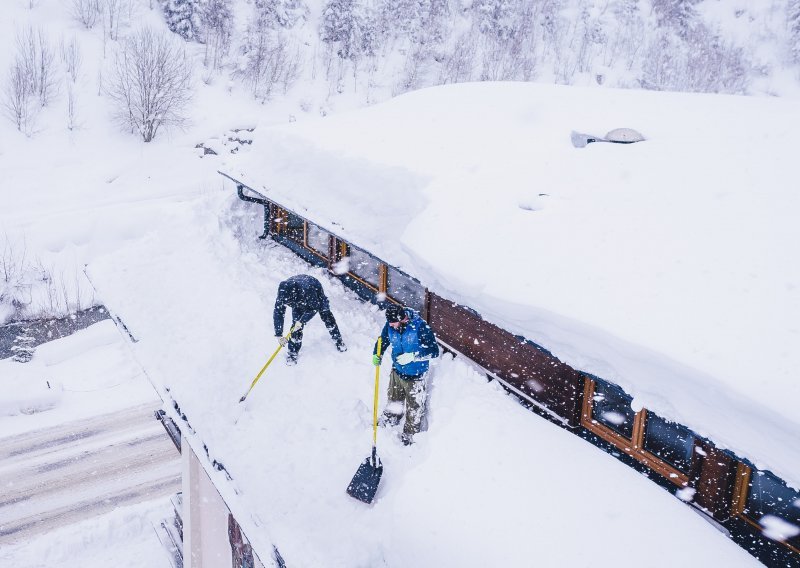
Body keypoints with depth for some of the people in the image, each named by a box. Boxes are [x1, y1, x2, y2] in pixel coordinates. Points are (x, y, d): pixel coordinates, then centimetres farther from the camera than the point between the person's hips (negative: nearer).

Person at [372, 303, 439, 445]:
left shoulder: (420, 326, -28)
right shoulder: (390, 325, -13)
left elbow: (434, 351, -24)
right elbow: (383, 340, 7)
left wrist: (413, 356, -32)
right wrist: (377, 354, -11)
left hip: (415, 376, -5)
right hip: (397, 371, 5)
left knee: (415, 408, 11)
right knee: (394, 400, 28)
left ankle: (410, 436, 32)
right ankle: (389, 421, 55)